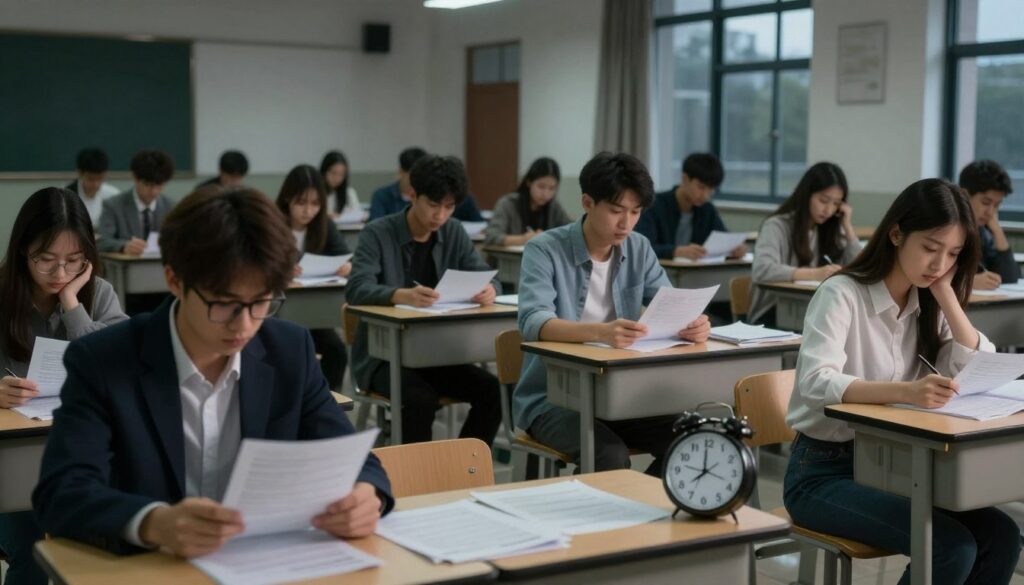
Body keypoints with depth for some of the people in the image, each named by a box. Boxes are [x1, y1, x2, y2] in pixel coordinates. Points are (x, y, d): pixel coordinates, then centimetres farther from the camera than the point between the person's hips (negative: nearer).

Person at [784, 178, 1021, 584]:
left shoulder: (927, 304, 7)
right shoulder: (842, 294, -14)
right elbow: (815, 382, -31)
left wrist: (945, 294, -9)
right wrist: (905, 391, -45)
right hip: (824, 471, -7)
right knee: (952, 548, -24)